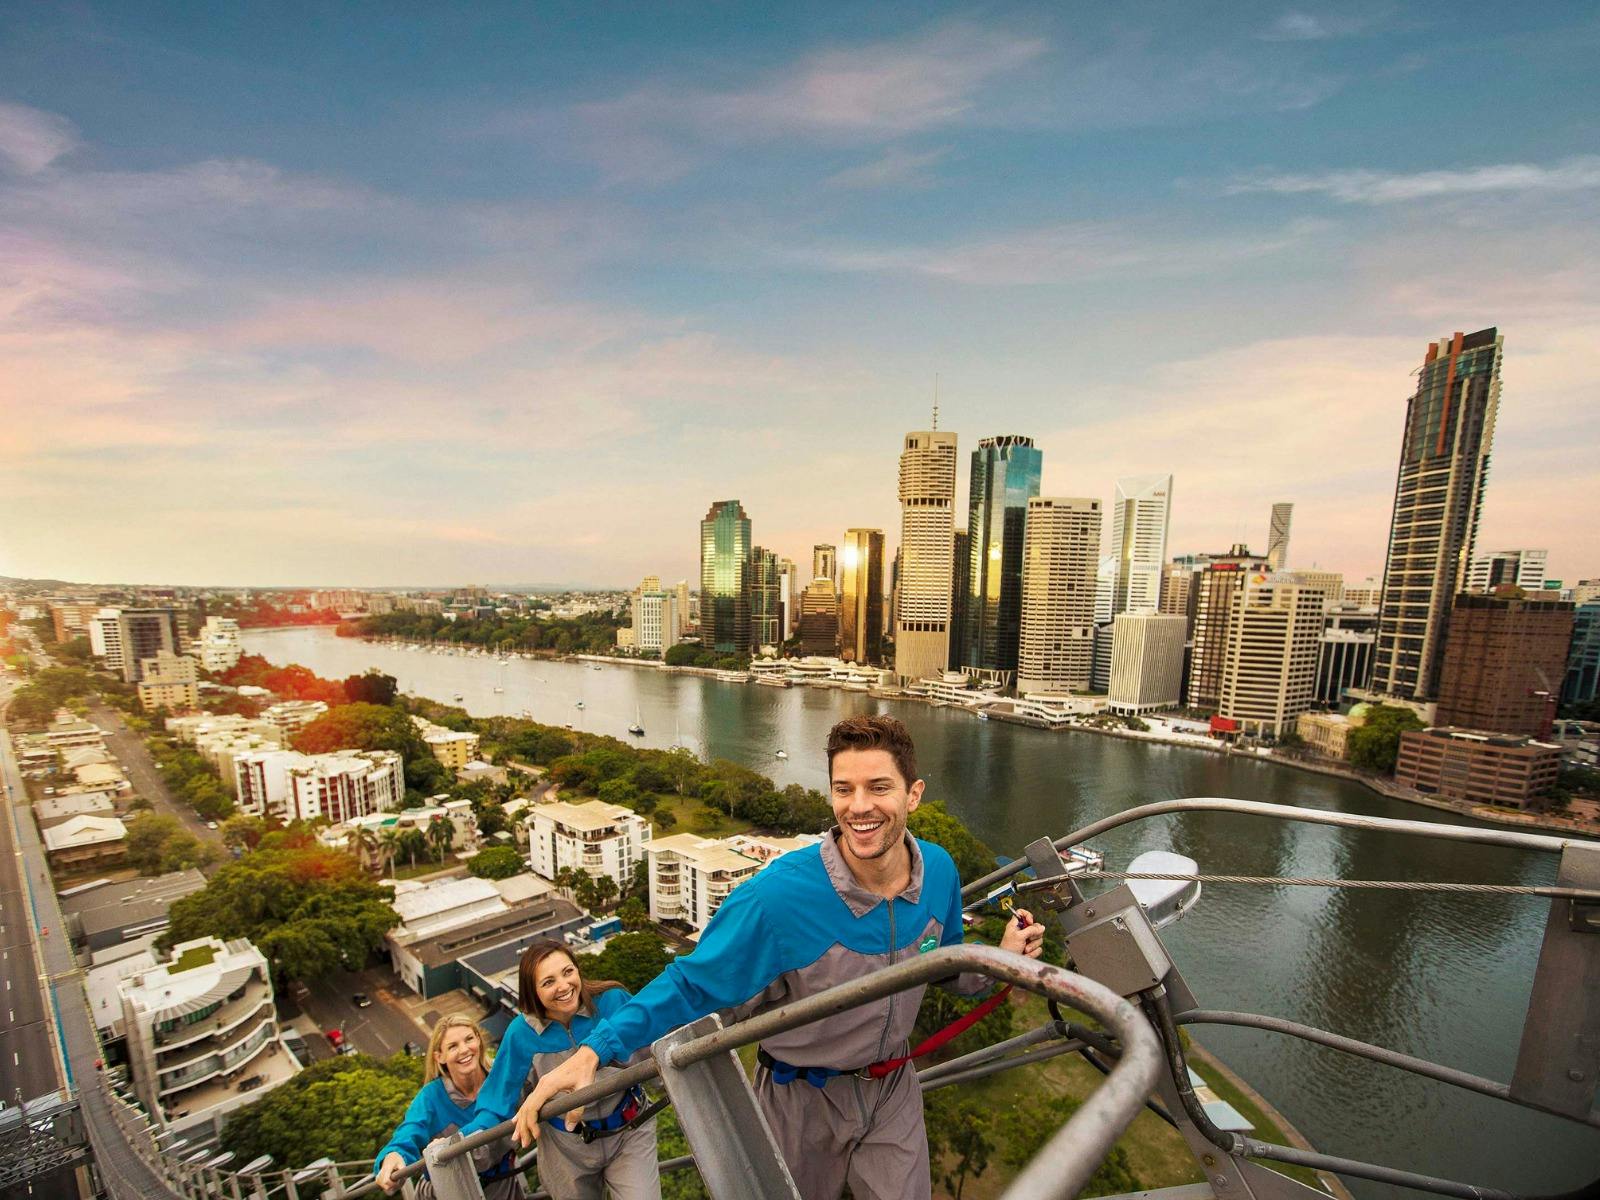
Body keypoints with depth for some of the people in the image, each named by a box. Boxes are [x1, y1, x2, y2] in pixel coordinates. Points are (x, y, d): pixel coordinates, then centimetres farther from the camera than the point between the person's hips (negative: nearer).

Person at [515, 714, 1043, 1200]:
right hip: (802, 1098, -2)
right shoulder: (778, 894, -35)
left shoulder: (938, 870, -17)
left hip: (893, 1090, 3)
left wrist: (1001, 957, -16)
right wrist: (594, 1050, -31)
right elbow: (690, 983, -22)